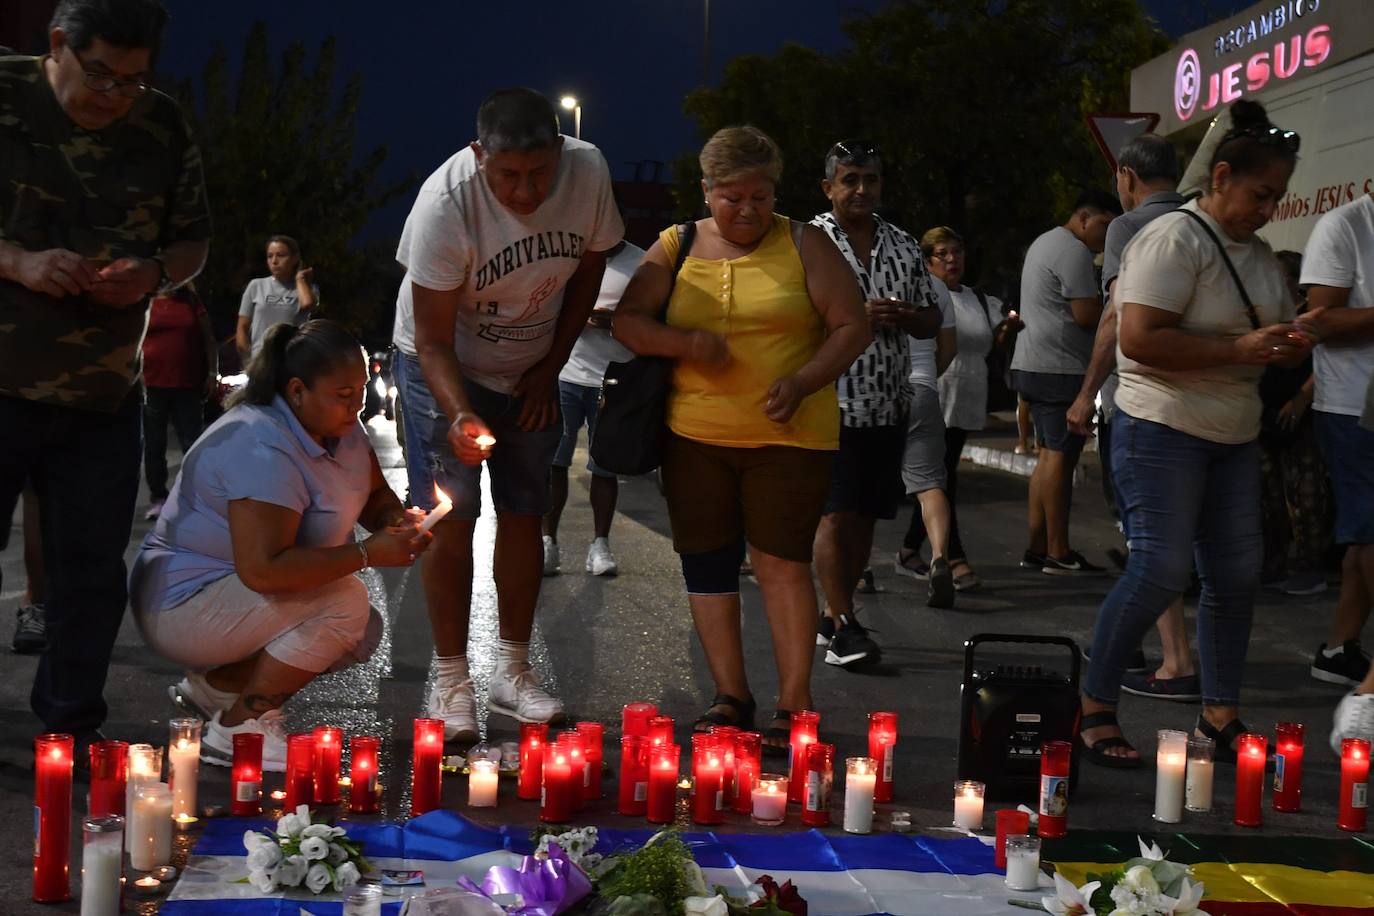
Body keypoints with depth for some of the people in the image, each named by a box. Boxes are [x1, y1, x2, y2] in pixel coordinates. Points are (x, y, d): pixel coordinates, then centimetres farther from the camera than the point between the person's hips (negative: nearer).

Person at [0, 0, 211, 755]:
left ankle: (72, 724, 22)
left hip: (103, 397, 3)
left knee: (90, 570, 8)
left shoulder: (163, 127, 3)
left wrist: (153, 274, -9)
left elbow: (192, 241, 12)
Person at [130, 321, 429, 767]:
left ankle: (214, 686, 8)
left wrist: (397, 523, -11)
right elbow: (262, 570, -36)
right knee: (343, 602, -25)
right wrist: (368, 553, -31)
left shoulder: (340, 427, 1)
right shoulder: (263, 449, -29)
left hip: (230, 593, 10)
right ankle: (238, 729, -14)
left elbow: (377, 496, 14)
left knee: (363, 631, -3)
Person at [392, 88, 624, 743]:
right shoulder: (445, 203, -32)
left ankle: (513, 674, 17)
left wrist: (550, 369, -2)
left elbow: (589, 267, -1)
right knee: (451, 520, -8)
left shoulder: (588, 172, -20)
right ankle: (451, 683, 2)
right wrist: (460, 416, -43)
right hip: (443, 366, -4)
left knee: (524, 515, 6)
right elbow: (433, 339, -26)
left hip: (531, 371, 4)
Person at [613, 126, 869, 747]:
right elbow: (627, 322, 4)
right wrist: (687, 341, -15)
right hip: (694, 436, 3)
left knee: (782, 562, -6)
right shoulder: (675, 248, 8)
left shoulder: (804, 245, 3)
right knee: (706, 564, 6)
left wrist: (802, 382, -15)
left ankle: (794, 703, -1)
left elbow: (852, 328, 1)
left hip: (788, 436, -3)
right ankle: (730, 696, 16)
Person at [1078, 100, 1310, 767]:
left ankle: (1221, 712, 18)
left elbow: (1276, 332, 27)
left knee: (1237, 573, 6)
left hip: (1233, 437, 8)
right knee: (1161, 569, -12)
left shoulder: (1259, 254, 14)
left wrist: (1287, 348, 2)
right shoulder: (1174, 239, -13)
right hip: (1163, 429, -8)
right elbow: (1138, 339, -24)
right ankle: (1094, 707, 1)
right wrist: (1238, 349, -24)